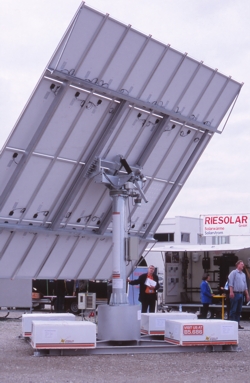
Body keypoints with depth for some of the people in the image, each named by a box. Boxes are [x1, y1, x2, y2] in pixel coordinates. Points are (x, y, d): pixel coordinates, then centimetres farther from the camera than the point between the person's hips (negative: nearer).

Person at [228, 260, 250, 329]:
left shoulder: (243, 274, 19)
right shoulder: (233, 273, -4)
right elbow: (230, 283, -12)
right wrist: (231, 292, -20)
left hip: (241, 293, 7)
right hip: (235, 293, -7)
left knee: (239, 310, 9)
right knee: (233, 310, -6)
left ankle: (237, 323, 13)